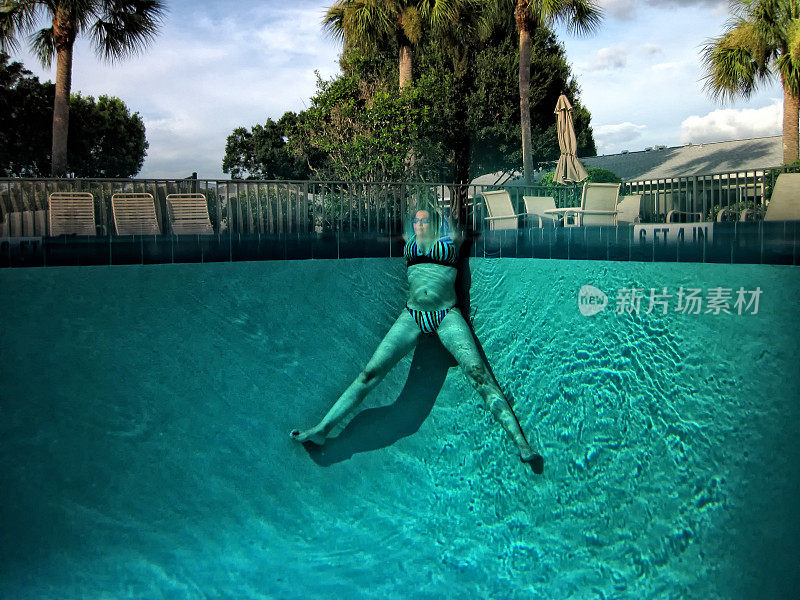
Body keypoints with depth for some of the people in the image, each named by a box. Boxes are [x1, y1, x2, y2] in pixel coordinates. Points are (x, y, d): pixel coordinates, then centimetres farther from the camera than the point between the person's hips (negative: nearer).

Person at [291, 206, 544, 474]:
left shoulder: (450, 240, 11)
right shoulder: (409, 241, 19)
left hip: (447, 317, -2)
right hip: (412, 317, 2)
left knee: (479, 375, -18)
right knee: (370, 373, -9)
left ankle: (521, 444, -23)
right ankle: (322, 429, -8)